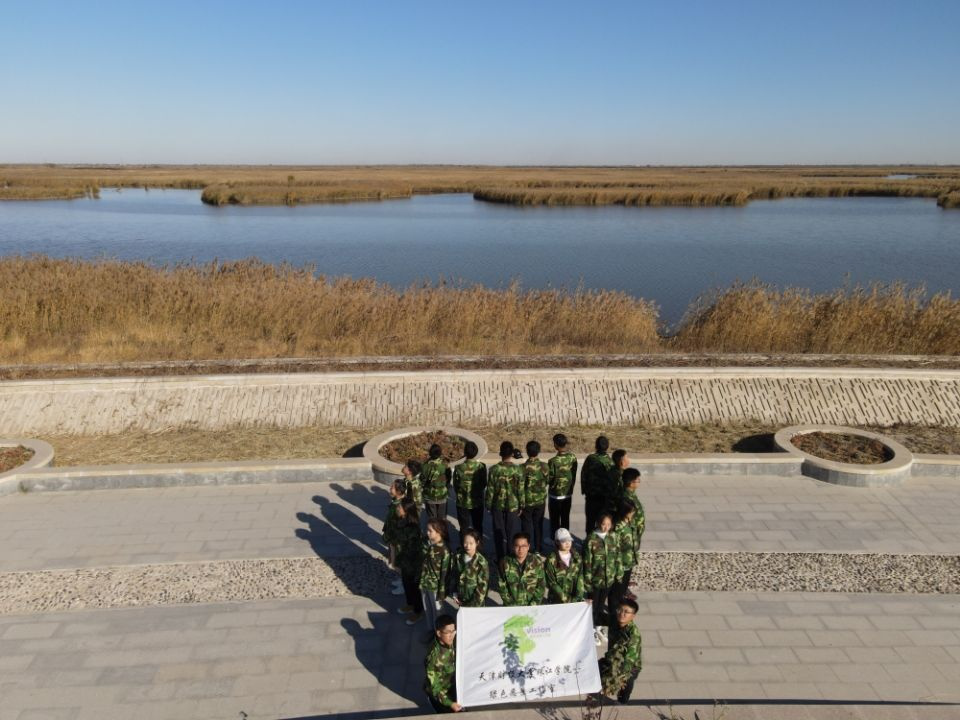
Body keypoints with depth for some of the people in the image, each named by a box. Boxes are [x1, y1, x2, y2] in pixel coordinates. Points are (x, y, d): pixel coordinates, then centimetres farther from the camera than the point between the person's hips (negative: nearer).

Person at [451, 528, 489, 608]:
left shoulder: (481, 562, -23)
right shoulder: (458, 557, -8)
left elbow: (482, 585, -18)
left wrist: (475, 603, -17)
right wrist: (455, 593, 3)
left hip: (476, 602, -4)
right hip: (462, 600, 4)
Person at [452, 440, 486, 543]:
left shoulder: (459, 468, -17)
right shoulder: (481, 466, -13)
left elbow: (455, 486, -7)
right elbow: (484, 484, -1)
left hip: (463, 502, -1)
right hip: (477, 501, 2)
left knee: (464, 527, 11)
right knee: (478, 527, 18)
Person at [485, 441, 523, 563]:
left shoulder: (494, 470, -12)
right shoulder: (517, 470, -14)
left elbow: (489, 490, -7)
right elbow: (520, 490, -8)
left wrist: (489, 506, 5)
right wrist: (521, 506, 4)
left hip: (498, 506, 1)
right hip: (513, 506, 0)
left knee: (499, 533, 13)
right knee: (512, 534, 14)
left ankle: (501, 559, 21)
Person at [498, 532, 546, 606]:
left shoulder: (537, 562, -4)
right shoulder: (505, 563, -4)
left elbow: (541, 586, -1)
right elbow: (502, 587, 0)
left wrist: (533, 605, -8)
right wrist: (510, 604, -7)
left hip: (533, 607, 0)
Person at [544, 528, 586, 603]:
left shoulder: (577, 557, 4)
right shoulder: (551, 560, -8)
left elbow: (580, 578, -3)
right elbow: (552, 583, -10)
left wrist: (578, 596, -16)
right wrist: (567, 599, -14)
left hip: (574, 601, 3)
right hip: (557, 601, -3)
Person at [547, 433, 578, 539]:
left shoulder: (553, 461, -25)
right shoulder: (573, 457, -8)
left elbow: (549, 479, -16)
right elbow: (574, 476, 2)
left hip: (555, 495, -5)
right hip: (568, 494, 5)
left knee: (555, 520, 11)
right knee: (565, 518, 17)